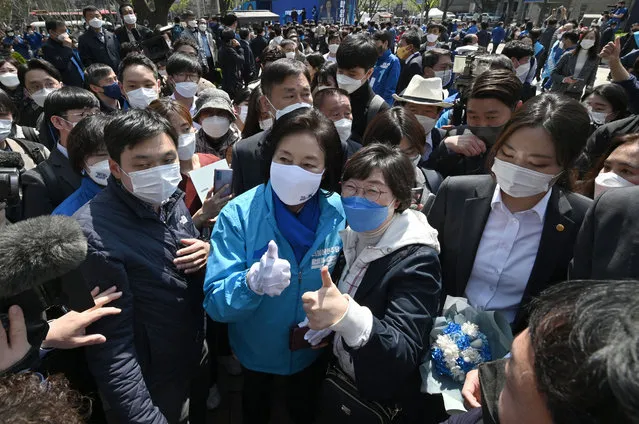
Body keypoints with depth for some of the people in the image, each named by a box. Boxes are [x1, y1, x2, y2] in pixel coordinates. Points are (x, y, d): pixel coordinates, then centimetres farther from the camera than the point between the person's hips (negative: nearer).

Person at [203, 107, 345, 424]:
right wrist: (252, 283, -46)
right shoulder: (238, 215, -25)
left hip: (313, 349, 1)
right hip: (255, 348, 0)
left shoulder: (341, 214, -20)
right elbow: (214, 303, -27)